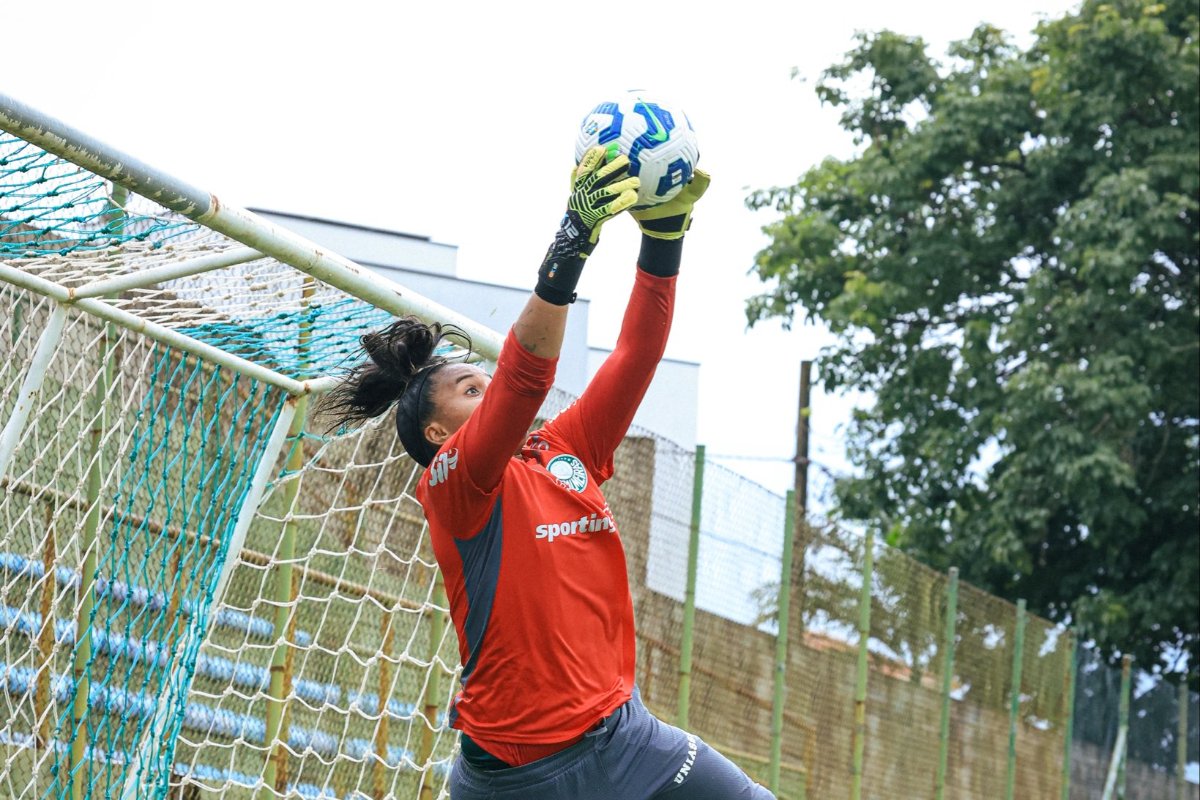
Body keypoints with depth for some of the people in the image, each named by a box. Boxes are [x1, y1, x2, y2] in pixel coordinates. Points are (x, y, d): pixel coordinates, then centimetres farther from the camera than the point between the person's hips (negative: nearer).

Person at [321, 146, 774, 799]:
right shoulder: (451, 486, -7)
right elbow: (523, 374, -22)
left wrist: (664, 236, -3)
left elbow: (634, 357, 8)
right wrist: (572, 242, -30)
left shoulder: (565, 452, 12)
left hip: (624, 735, 6)